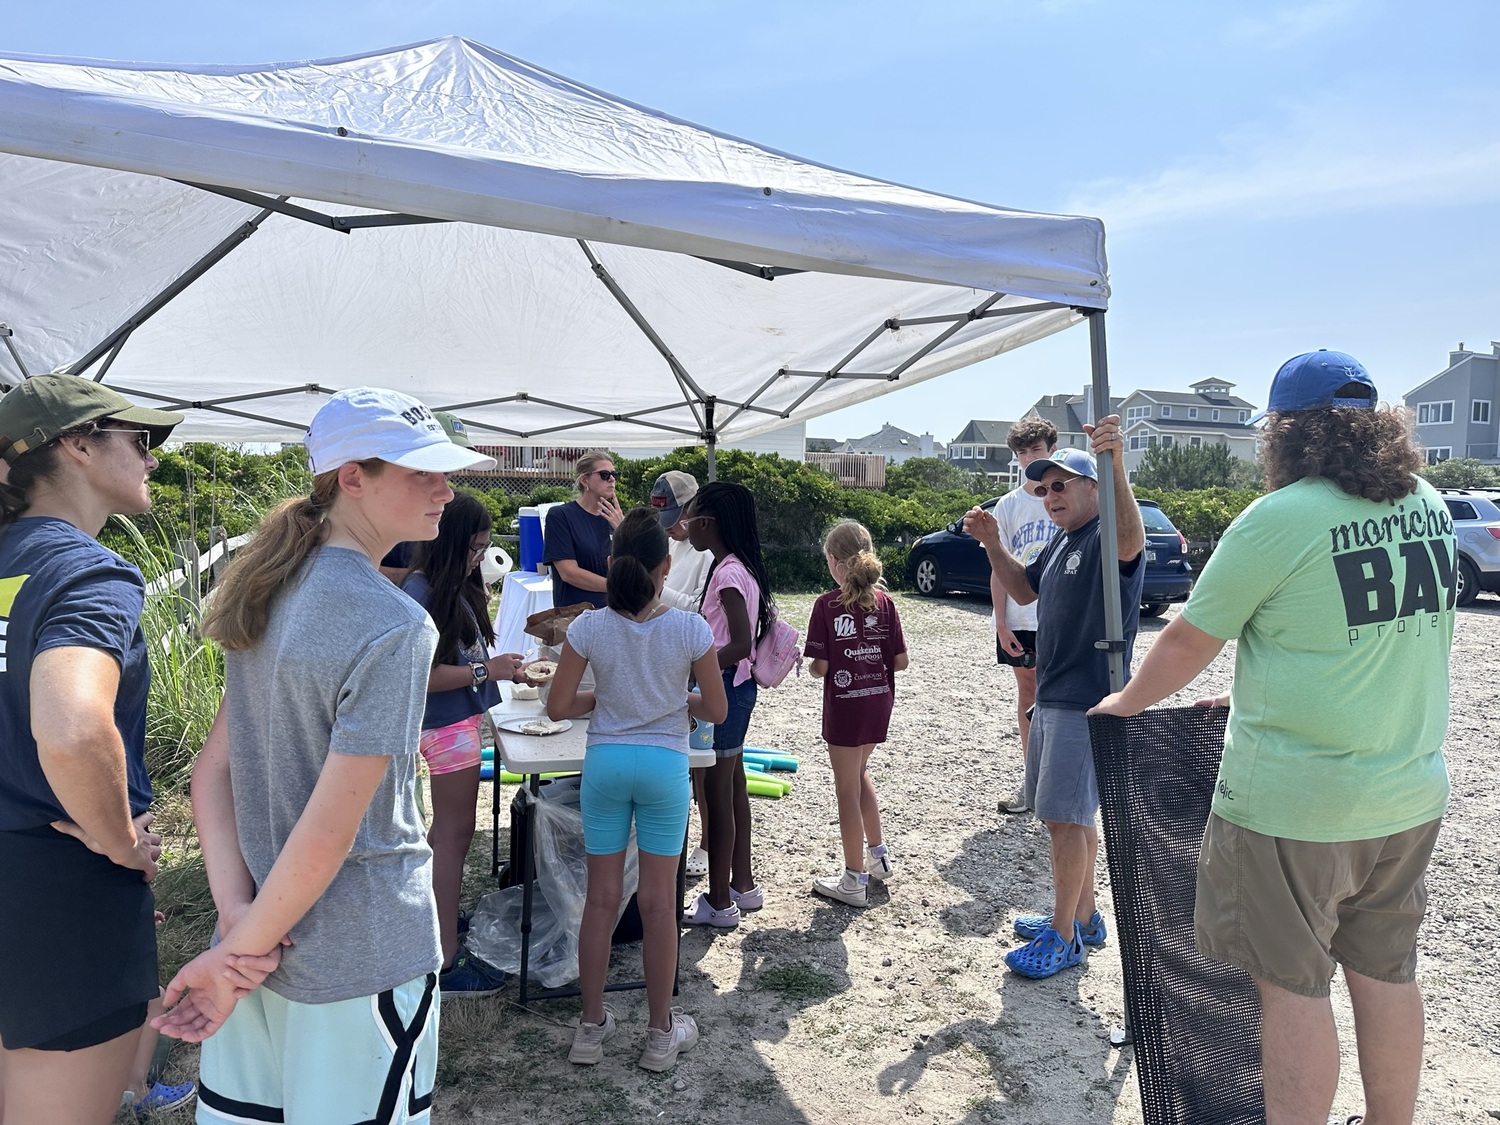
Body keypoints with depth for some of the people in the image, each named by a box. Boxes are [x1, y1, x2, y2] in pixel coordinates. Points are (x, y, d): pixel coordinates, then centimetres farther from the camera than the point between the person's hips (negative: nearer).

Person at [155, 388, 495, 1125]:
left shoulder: (274, 597, 2)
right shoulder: (396, 627, -23)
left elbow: (212, 768, 2)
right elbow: (329, 832, -23)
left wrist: (235, 906, -5)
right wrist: (237, 953, -11)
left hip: (263, 916, 7)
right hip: (361, 953, -7)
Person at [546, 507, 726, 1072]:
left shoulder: (589, 628, -9)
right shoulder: (691, 629, -12)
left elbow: (558, 706, -4)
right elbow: (716, 710, -4)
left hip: (605, 763, 1)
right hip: (665, 765, -1)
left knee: (602, 897, 13)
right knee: (658, 900, 10)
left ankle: (591, 1025, 27)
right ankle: (661, 1033, 24)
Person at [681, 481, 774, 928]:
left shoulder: (728, 573, -21)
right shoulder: (742, 567, 8)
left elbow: (740, 645, -27)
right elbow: (766, 611, 18)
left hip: (725, 688, -10)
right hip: (736, 686, 10)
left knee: (717, 793, 1)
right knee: (733, 786, 18)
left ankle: (718, 902, 13)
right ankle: (743, 884, 31)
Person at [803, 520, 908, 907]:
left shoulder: (827, 605, -13)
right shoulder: (884, 601, -1)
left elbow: (820, 666, -15)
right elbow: (901, 660, -1)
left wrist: (814, 667, 7)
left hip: (845, 705, -5)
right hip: (879, 703, 5)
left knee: (847, 789, 6)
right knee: (858, 773, 27)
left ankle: (855, 880, 15)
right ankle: (879, 853, 34)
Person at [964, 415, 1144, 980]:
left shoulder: (1107, 536, -16)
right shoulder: (1063, 540, 14)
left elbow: (1131, 541, -40)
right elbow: (1025, 589, 24)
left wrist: (1116, 464, -56)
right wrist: (991, 542, 9)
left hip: (1087, 704, -10)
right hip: (1053, 699, 10)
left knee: (1065, 818, -4)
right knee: (1069, 815, 18)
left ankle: (1063, 937, 10)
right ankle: (1083, 916, 33)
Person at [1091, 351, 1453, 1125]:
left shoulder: (1276, 521, -17)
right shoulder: (1428, 504, 4)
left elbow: (1186, 644, -9)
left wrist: (1124, 704, 8)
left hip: (1294, 800, -7)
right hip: (1410, 793, 7)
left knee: (1291, 982, 6)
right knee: (1386, 971, 20)